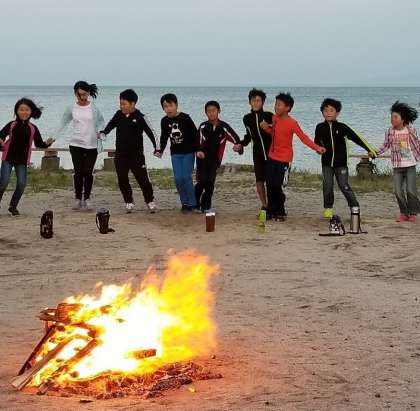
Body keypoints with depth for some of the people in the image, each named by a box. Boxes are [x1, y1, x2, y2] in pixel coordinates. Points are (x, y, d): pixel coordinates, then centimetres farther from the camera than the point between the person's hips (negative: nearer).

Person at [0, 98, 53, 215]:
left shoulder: (33, 128, 3)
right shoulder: (11, 125, -1)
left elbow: (39, 144, 7)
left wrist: (47, 143, -12)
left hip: (22, 161, 2)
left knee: (21, 184, -4)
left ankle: (13, 206, 15)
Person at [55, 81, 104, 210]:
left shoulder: (93, 108, 0)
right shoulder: (71, 108, 3)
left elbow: (101, 121, 14)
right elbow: (63, 124, 9)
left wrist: (100, 131, -6)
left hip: (92, 145, 0)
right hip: (76, 144, 1)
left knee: (88, 173, -1)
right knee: (78, 172, -1)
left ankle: (87, 199, 10)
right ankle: (78, 199, 10)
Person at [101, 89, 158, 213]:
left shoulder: (140, 117, -10)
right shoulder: (119, 114, 3)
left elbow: (151, 132, -9)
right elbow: (110, 125, 21)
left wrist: (157, 148, -13)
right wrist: (103, 133, 8)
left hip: (136, 155, -4)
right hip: (120, 155, 4)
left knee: (143, 179, -2)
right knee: (122, 180, 6)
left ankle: (150, 201, 12)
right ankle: (129, 202, 18)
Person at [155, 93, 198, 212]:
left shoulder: (185, 118, -13)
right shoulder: (164, 121, 0)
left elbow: (195, 134, -9)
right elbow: (164, 137, 12)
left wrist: (198, 149, -11)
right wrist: (160, 150, 3)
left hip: (188, 152, -4)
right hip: (175, 153, 4)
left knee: (186, 177, -10)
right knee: (178, 178, -2)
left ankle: (192, 203, 2)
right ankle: (185, 202, 10)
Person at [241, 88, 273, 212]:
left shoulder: (269, 116, -7)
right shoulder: (247, 118, 7)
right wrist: (241, 144, 5)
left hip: (270, 151, -4)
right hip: (257, 152, 4)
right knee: (259, 180, 1)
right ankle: (264, 206, 12)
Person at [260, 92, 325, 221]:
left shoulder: (292, 123, -17)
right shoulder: (274, 118, 3)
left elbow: (303, 137, -19)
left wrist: (317, 147, -30)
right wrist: (266, 128, -3)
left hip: (284, 160, -6)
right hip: (272, 157, 6)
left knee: (278, 186, -7)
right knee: (270, 185, 5)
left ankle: (280, 212, 10)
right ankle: (272, 210, 17)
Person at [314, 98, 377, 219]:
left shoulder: (342, 127, -7)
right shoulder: (320, 128, 0)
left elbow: (356, 138, -9)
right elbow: (317, 142, 18)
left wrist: (370, 150, -12)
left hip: (341, 162, -3)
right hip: (327, 162, 3)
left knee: (344, 186, -5)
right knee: (327, 186, 2)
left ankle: (355, 208, 3)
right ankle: (328, 208, 17)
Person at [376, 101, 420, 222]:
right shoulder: (390, 132, -5)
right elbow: (385, 146, 6)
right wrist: (375, 153, -6)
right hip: (397, 166, 1)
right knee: (398, 191, -2)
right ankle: (404, 213, 16)